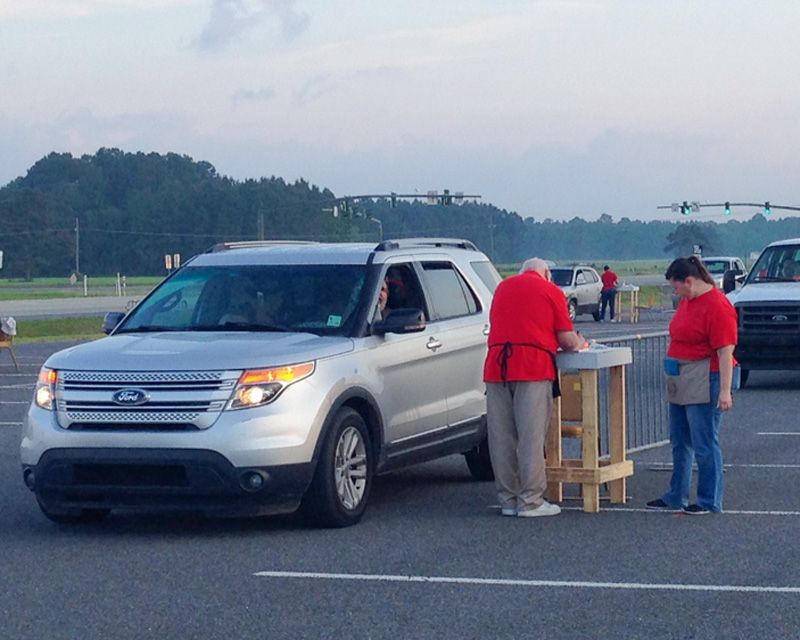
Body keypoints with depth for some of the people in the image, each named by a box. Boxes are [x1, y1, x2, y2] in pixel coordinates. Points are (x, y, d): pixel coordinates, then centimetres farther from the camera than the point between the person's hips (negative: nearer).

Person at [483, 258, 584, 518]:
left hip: (496, 364, 5)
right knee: (531, 436, -3)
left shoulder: (503, 287, 22)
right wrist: (578, 343, 26)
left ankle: (508, 500, 12)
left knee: (501, 436, 7)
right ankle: (530, 501, -3)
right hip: (533, 366, -5)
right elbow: (567, 340, 3)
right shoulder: (551, 291, 7)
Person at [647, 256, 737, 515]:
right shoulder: (687, 300, 12)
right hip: (681, 382, 10)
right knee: (680, 443, 16)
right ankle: (676, 497, 26)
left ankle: (710, 501, 5)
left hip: (704, 383, -10)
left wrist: (725, 391, -23)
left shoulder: (717, 306, -17)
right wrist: (675, 375, 22)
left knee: (705, 444, -4)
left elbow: (725, 351, -21)